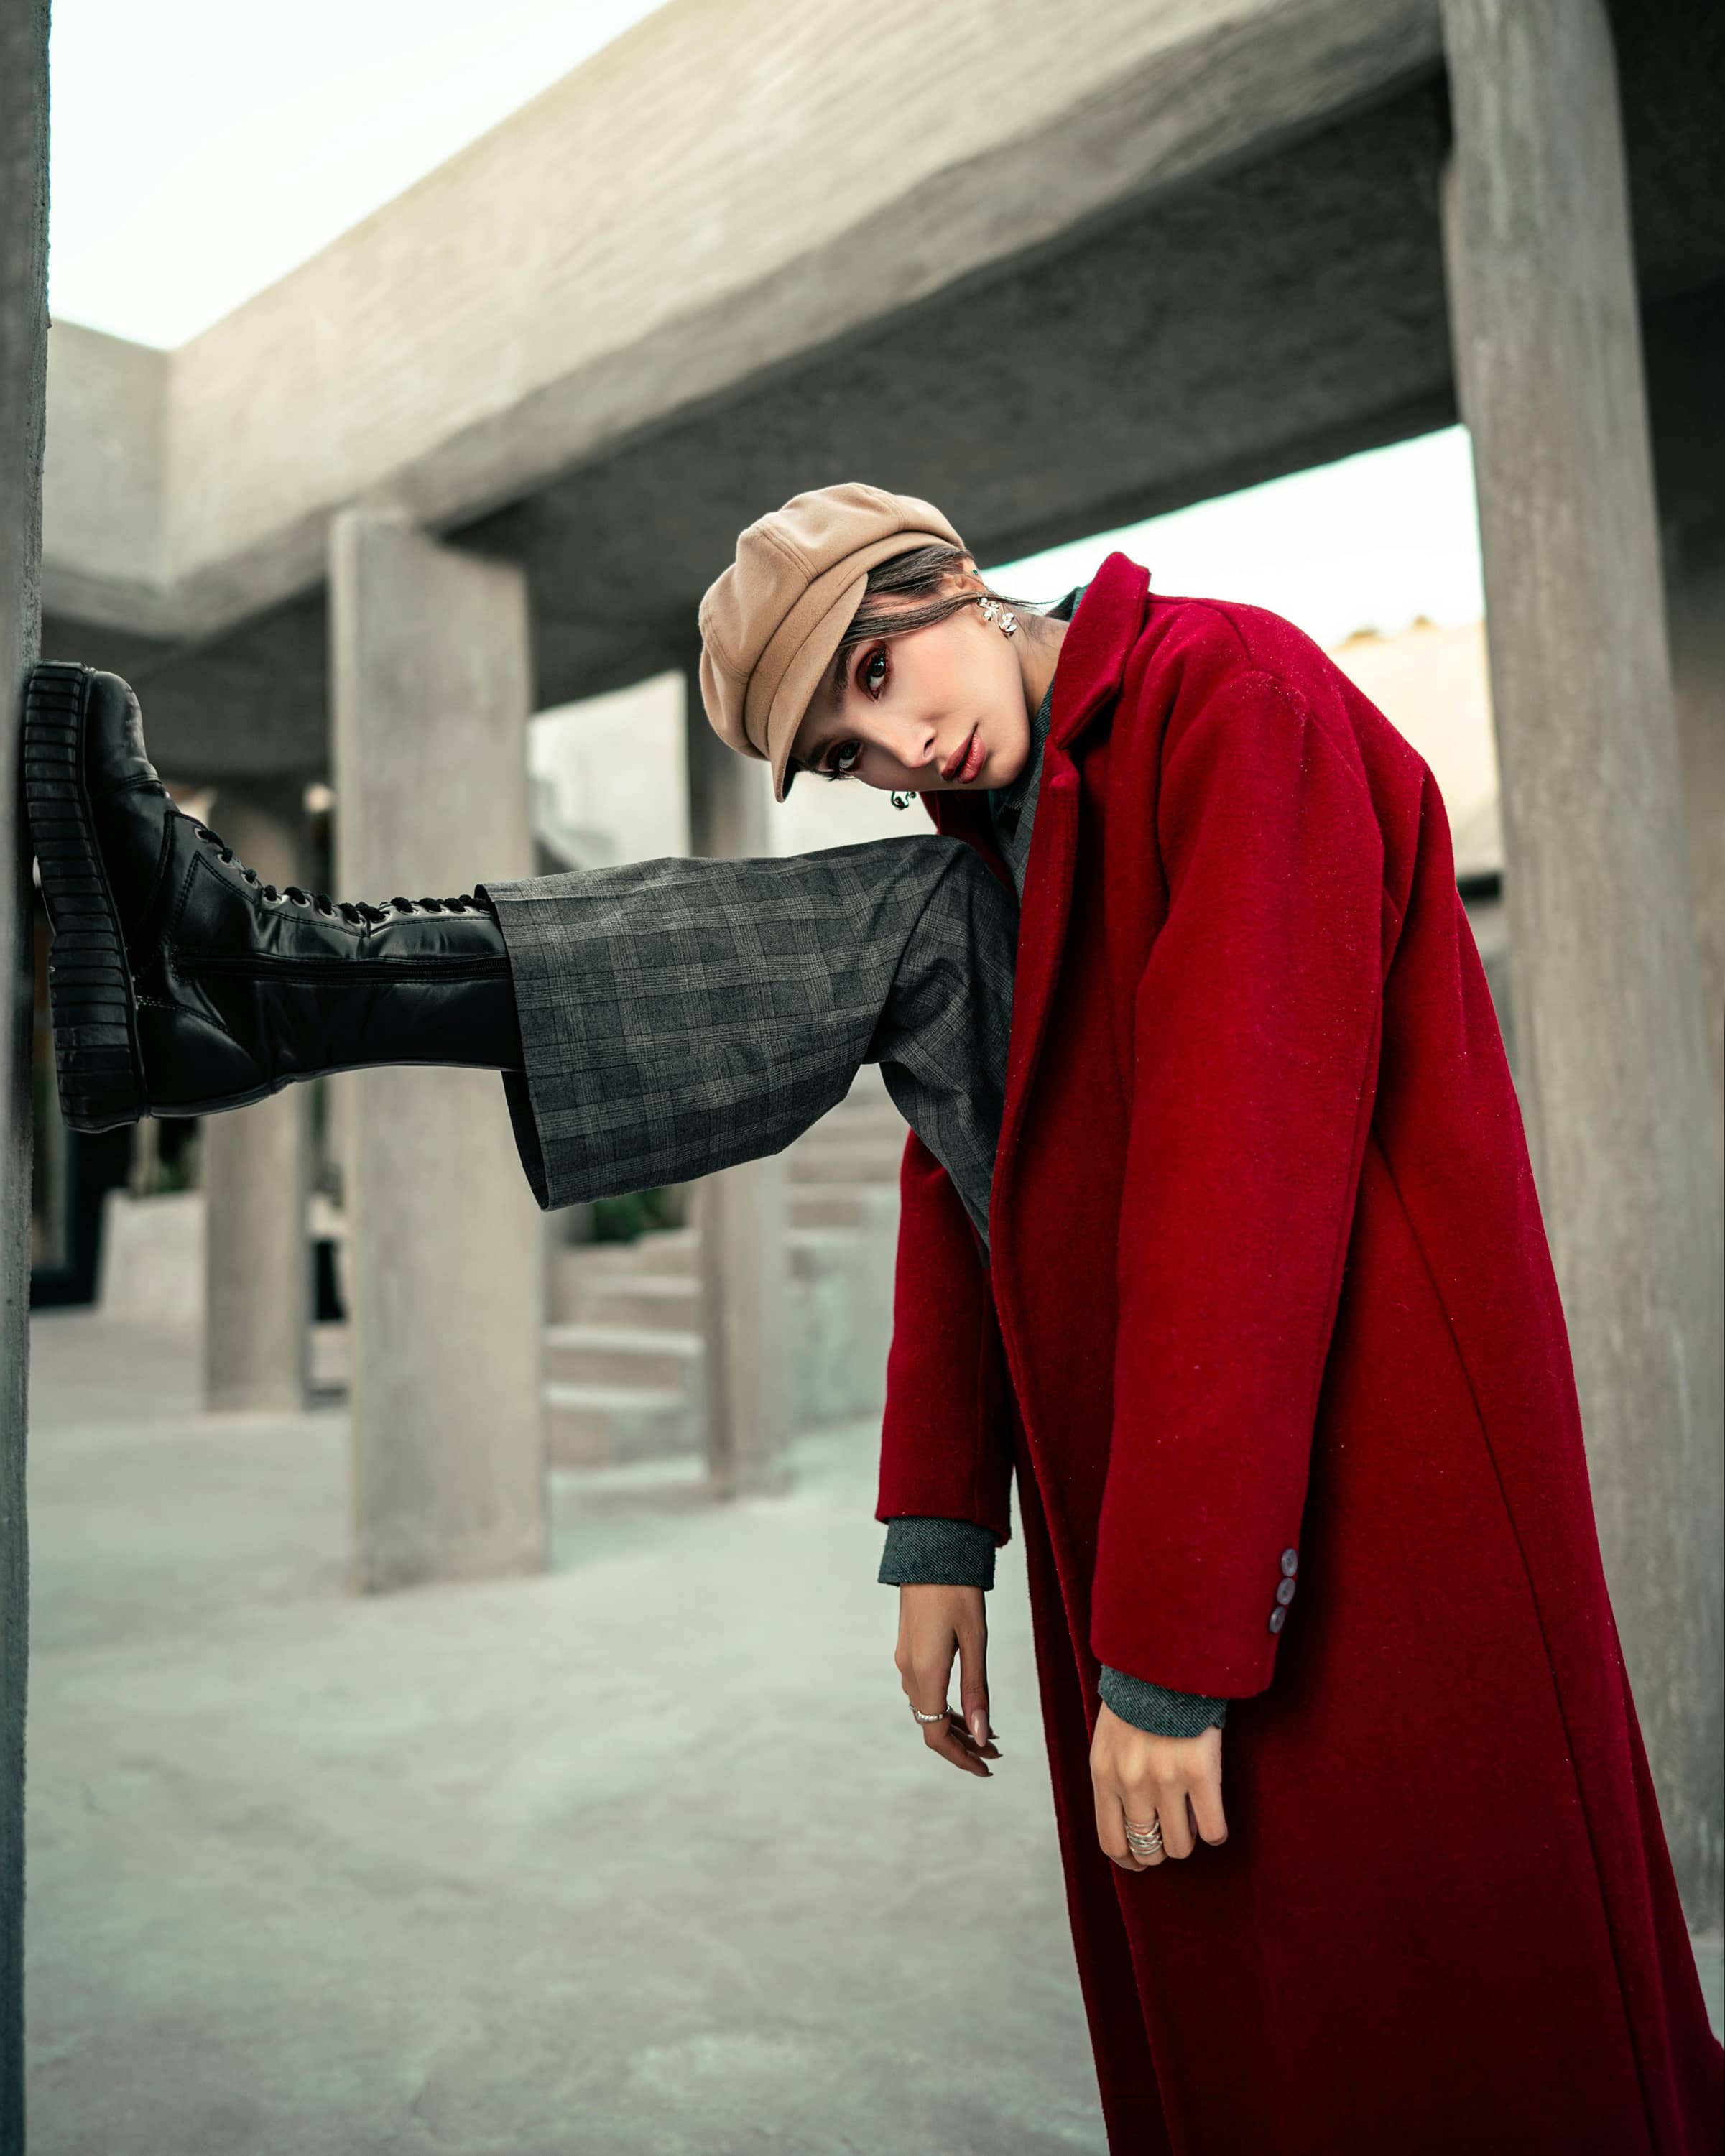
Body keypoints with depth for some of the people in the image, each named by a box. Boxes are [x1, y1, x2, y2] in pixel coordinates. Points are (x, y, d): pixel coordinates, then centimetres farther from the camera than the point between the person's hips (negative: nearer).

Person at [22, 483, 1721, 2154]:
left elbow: (1246, 1156, -27)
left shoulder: (1235, 695, -17)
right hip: (1140, 1410, 6)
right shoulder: (998, 823, 11)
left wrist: (1172, 1647, -27)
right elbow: (957, 1171, 6)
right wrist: (939, 1527, -1)